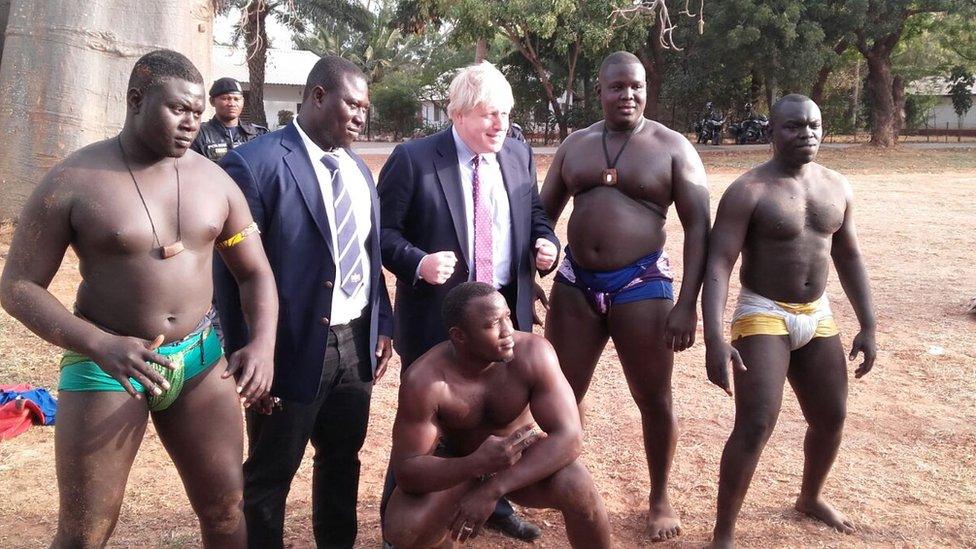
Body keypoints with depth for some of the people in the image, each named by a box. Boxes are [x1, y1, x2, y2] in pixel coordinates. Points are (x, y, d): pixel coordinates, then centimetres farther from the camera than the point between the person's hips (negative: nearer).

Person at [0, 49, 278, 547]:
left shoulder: (214, 180, 0)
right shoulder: (72, 182, -10)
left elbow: (255, 273, 5)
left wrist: (262, 343, -14)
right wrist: (101, 346, -25)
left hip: (201, 358, 3)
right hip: (106, 362, -3)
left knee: (225, 508, 10)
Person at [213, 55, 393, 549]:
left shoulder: (359, 171, 9)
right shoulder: (255, 163, -14)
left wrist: (382, 325, 9)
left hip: (356, 342, 7)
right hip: (293, 348, -7)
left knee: (343, 458, 22)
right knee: (269, 476, 11)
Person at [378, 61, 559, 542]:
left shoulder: (520, 156, 6)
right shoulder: (412, 158, -11)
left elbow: (535, 215, 16)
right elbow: (384, 230, -10)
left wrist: (545, 245, -5)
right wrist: (417, 263, -27)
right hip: (437, 316, -5)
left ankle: (494, 504, 42)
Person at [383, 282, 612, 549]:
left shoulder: (533, 353, -27)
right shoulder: (423, 381, -30)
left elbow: (568, 436, -30)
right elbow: (407, 470, -27)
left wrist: (492, 489, -38)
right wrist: (478, 464, -45)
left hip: (520, 454, 1)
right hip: (457, 465, 0)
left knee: (577, 487, -30)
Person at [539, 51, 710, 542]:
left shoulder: (672, 147, -3)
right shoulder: (575, 144, 8)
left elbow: (697, 227, -6)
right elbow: (543, 214, 13)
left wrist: (687, 304, -14)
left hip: (641, 283, -3)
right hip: (575, 281, 4)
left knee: (654, 399, 7)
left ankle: (660, 499, 27)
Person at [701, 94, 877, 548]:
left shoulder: (836, 187, 4)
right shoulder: (748, 191, -16)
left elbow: (848, 256, 13)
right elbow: (718, 264, -22)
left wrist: (868, 325, 10)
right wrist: (714, 339, -32)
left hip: (817, 316, 7)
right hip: (763, 315, -6)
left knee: (831, 417, 17)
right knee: (755, 425, -15)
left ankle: (810, 498, 44)